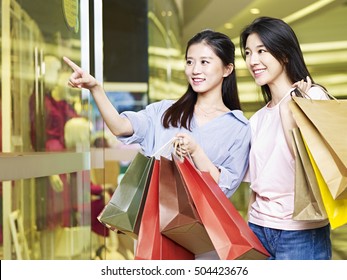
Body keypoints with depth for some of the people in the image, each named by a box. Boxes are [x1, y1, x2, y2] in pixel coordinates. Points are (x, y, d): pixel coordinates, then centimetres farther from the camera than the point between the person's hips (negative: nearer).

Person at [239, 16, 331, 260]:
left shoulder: (312, 97, -6)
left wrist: (287, 108, -15)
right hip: (259, 229, 6)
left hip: (300, 233, -5)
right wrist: (249, 230, 7)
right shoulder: (257, 119, 12)